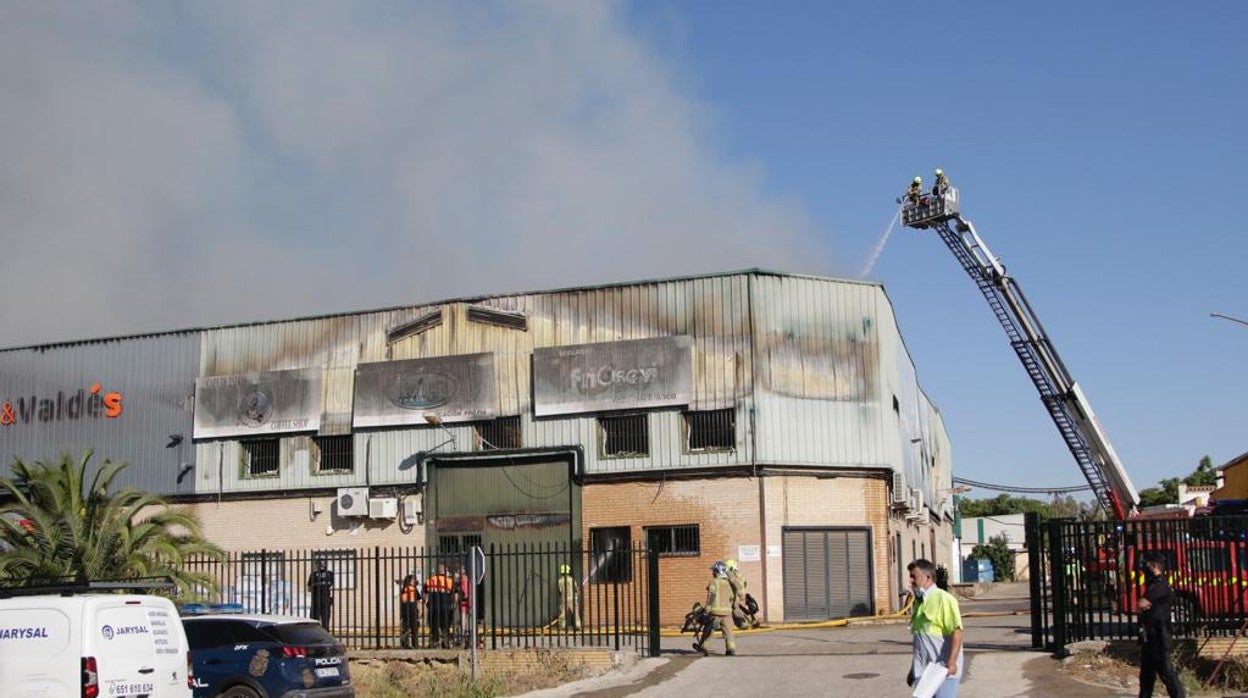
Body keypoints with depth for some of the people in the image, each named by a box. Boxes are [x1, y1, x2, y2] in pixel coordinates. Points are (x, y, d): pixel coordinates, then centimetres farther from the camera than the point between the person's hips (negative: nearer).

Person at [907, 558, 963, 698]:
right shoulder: (919, 602, 16)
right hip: (923, 671, 8)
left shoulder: (943, 599, -10)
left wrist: (951, 661, -27)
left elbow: (956, 632, -18)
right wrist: (913, 669, 25)